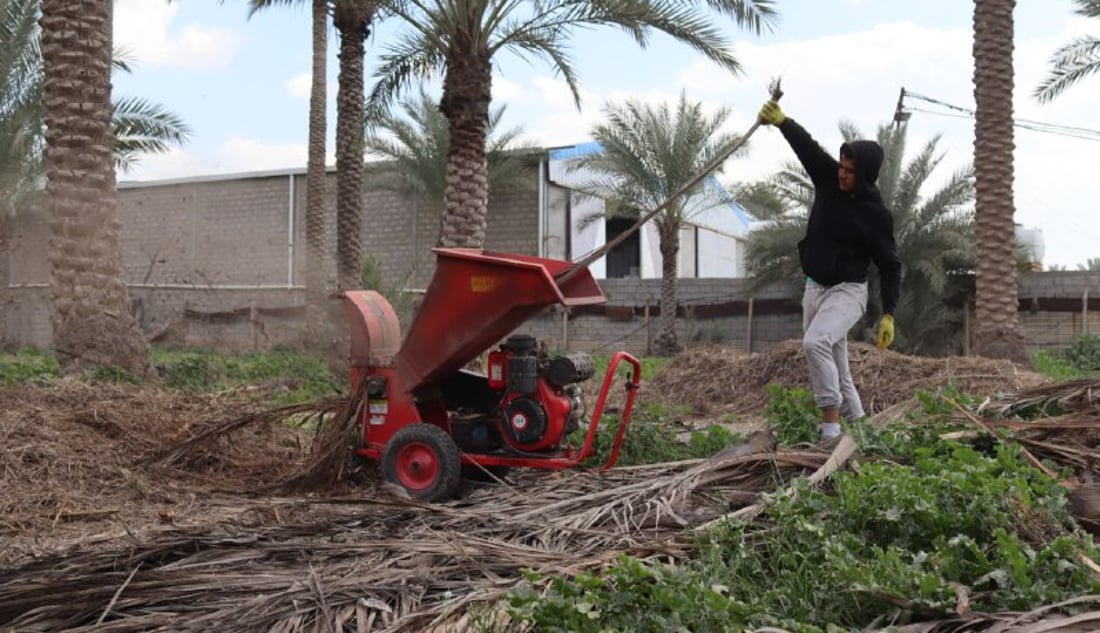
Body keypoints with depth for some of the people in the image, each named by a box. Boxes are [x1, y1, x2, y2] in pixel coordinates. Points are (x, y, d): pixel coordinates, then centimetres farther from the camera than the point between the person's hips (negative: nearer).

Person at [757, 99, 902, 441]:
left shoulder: (877, 215, -13)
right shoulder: (829, 180, -1)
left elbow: (889, 266, -9)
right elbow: (806, 145, -8)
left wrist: (888, 314, -15)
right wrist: (781, 121, -27)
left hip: (847, 291, -7)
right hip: (814, 288, 7)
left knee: (816, 343, -30)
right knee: (836, 370, 10)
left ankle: (831, 427, -28)